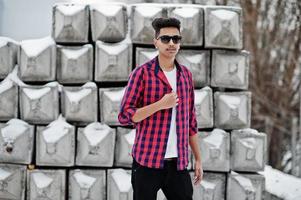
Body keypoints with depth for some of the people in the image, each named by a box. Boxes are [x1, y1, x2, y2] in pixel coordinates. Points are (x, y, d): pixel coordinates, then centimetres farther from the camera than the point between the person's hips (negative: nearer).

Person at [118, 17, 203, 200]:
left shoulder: (186, 75, 11)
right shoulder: (142, 73, -5)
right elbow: (125, 116, -8)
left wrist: (198, 159, 13)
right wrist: (160, 105, -18)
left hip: (178, 163, 4)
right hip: (147, 161, -4)